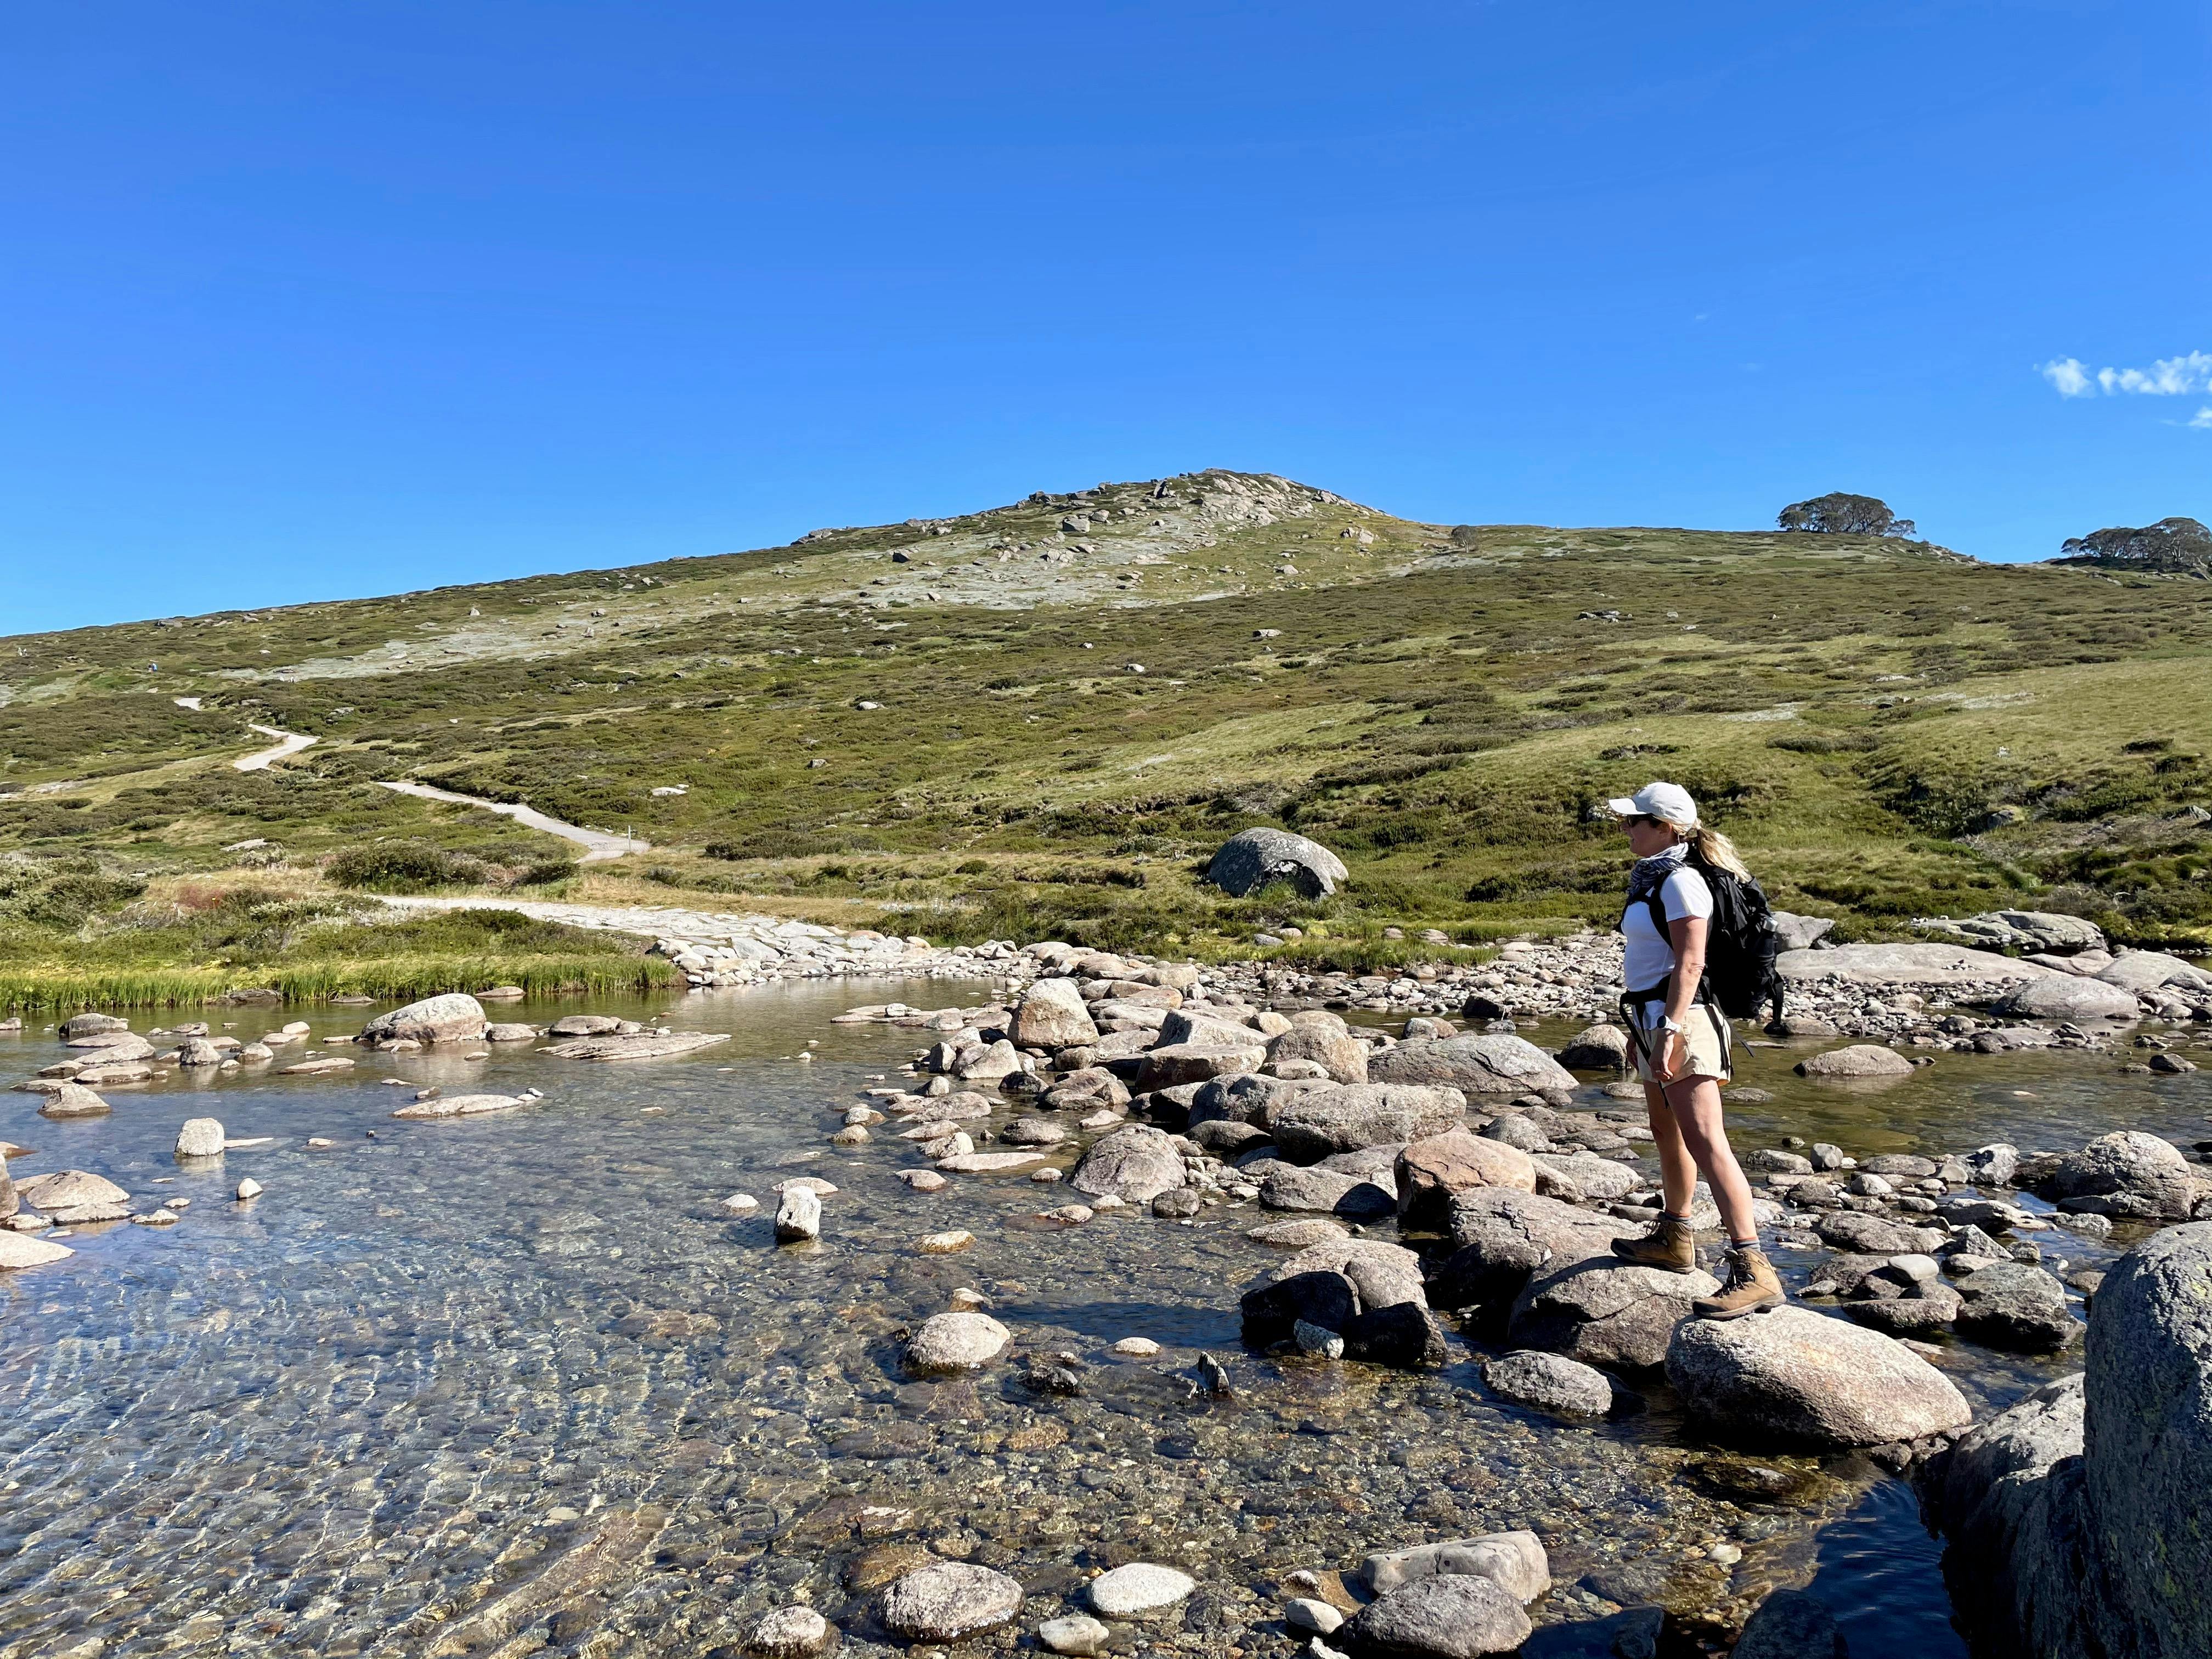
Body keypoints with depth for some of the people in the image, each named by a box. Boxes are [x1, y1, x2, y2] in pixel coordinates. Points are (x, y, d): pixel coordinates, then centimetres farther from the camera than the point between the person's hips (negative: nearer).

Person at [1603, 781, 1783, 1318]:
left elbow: (1690, 962, -21)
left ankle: (1753, 1270, -18)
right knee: (1667, 1133, 22)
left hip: (1679, 1019, -11)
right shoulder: (1654, 877, 15)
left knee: (1705, 1143, -16)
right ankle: (1673, 1240, 38)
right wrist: (1640, 1025, 24)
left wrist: (1670, 1032, -27)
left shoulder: (1681, 881, -14)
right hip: (1653, 1016, 11)